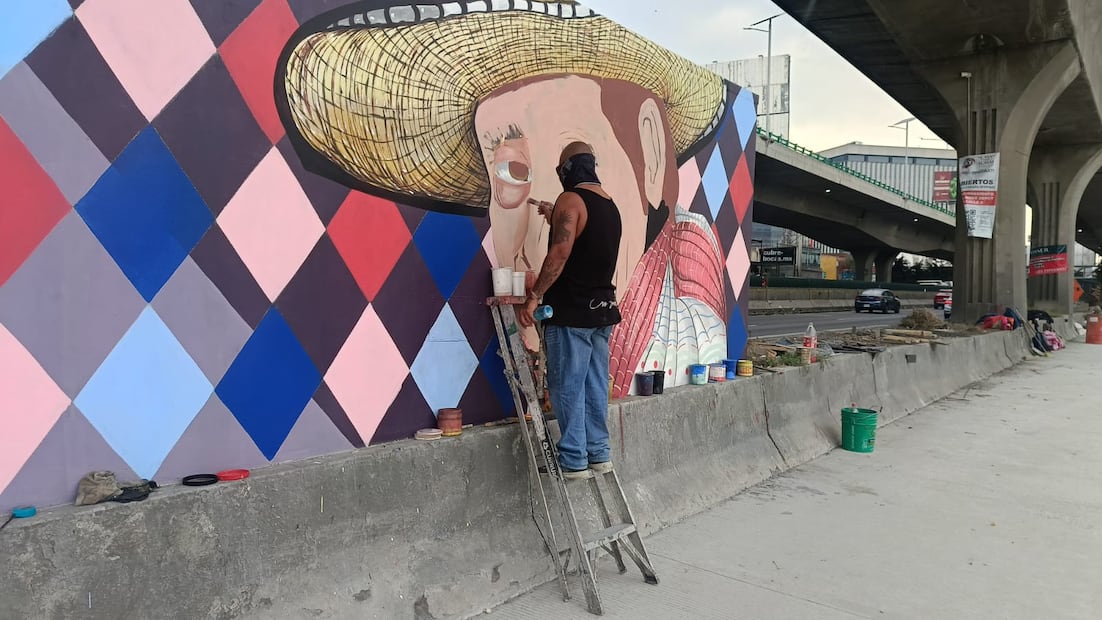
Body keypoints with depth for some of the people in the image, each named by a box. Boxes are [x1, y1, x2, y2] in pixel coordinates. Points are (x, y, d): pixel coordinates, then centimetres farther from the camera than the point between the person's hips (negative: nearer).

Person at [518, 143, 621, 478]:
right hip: (602, 309, 8)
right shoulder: (609, 204, 15)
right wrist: (555, 217, 36)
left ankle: (573, 460, 2)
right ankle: (598, 454, 18)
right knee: (595, 384, 12)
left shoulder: (571, 199, -11)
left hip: (571, 311, -8)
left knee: (567, 386, -2)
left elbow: (560, 253, -23)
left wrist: (534, 296, -21)